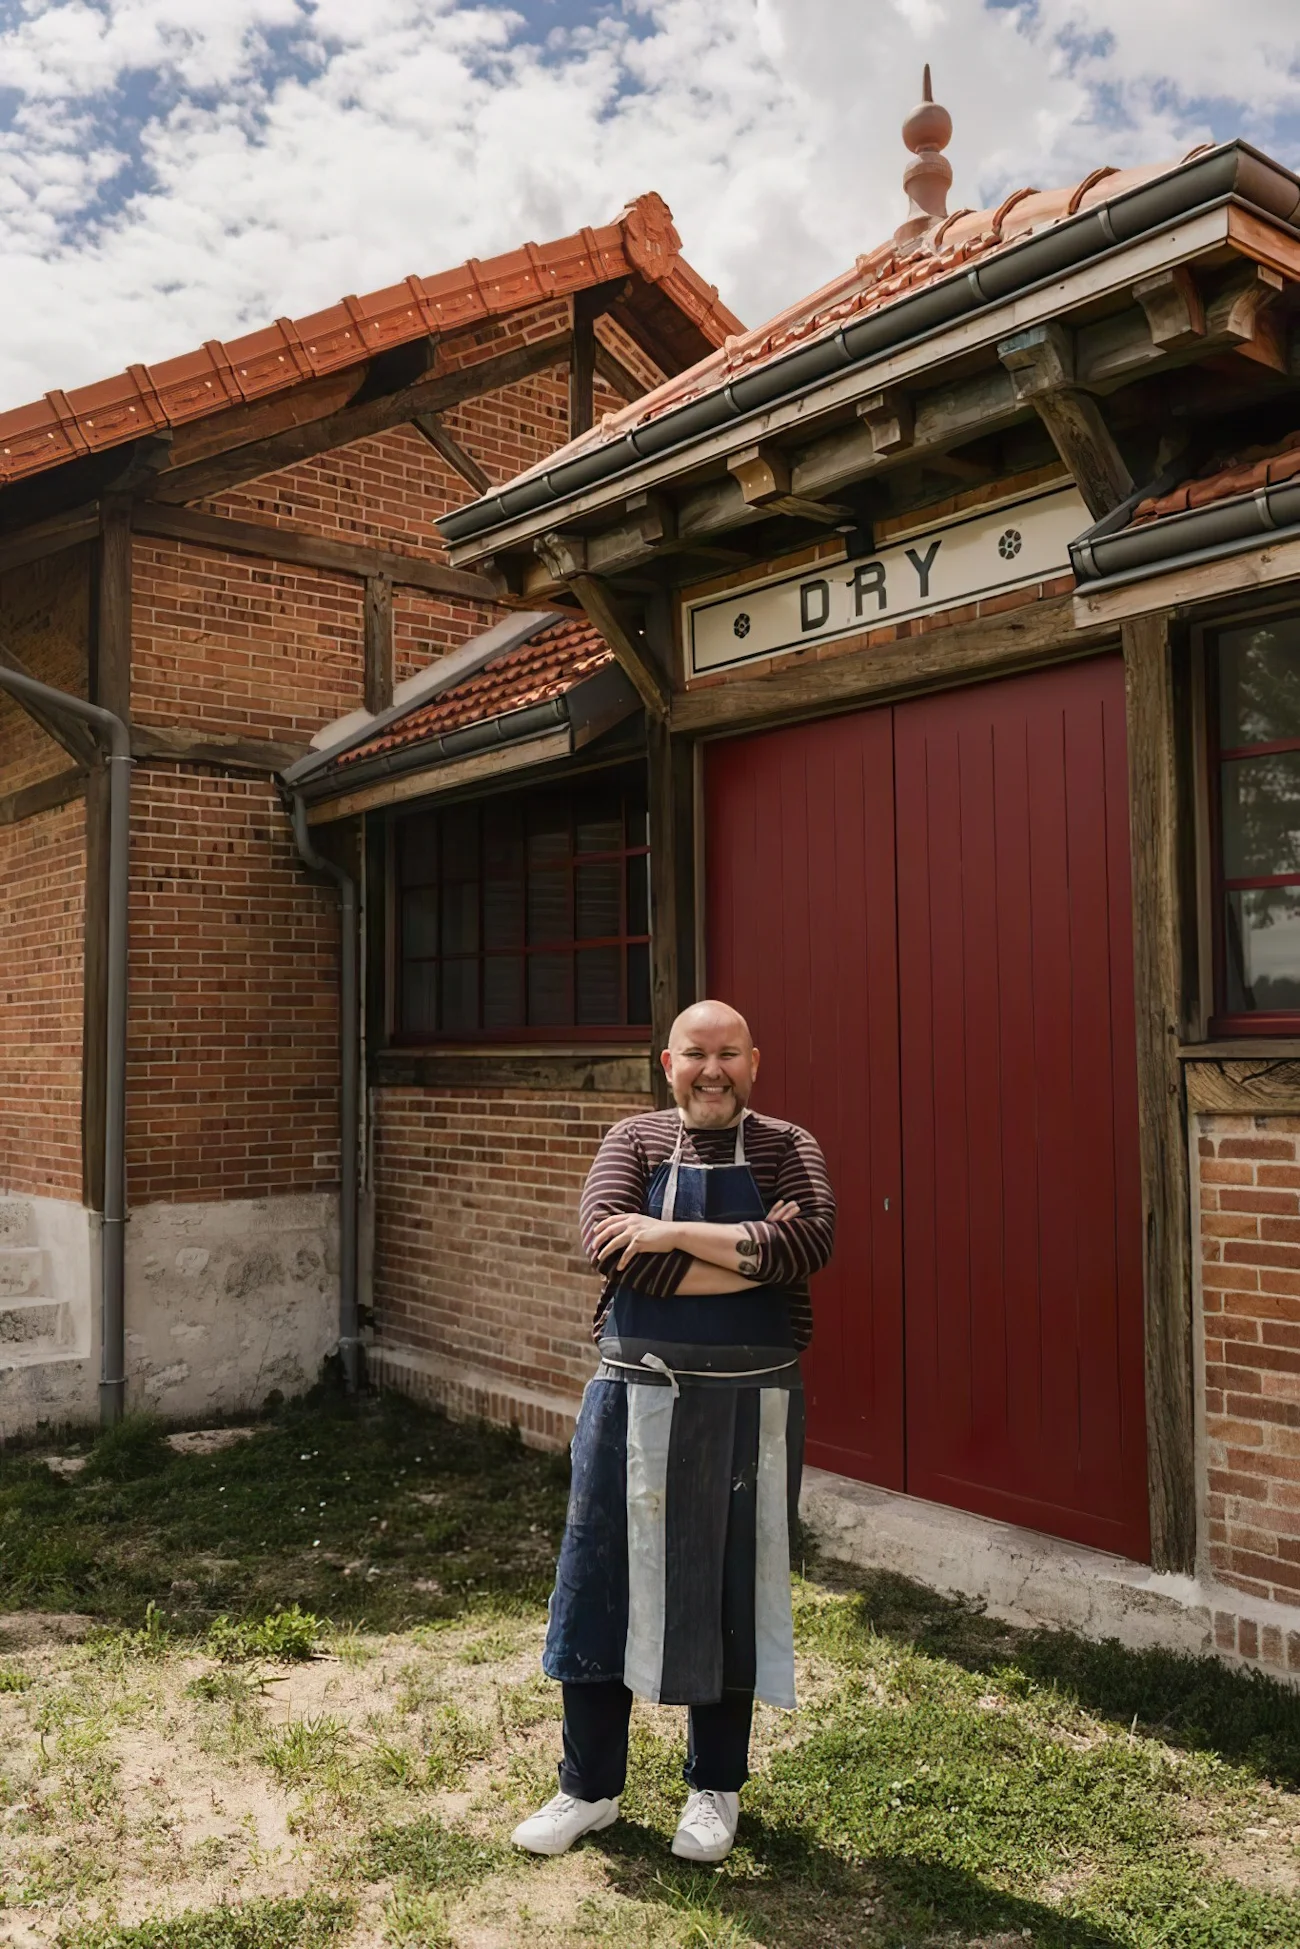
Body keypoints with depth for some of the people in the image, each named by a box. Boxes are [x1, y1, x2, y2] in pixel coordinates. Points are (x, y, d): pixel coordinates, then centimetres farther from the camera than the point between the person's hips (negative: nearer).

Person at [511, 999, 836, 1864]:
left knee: (733, 1594, 12)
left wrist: (675, 1235, -22)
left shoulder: (786, 1148, -1)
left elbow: (812, 1240, -20)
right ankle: (590, 1787, 29)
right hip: (637, 1401, 1)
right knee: (603, 1585, 9)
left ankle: (716, 1789, 33)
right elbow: (608, 1243, -17)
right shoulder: (634, 1141, 1)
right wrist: (755, 1252, -19)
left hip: (750, 1409, 0)